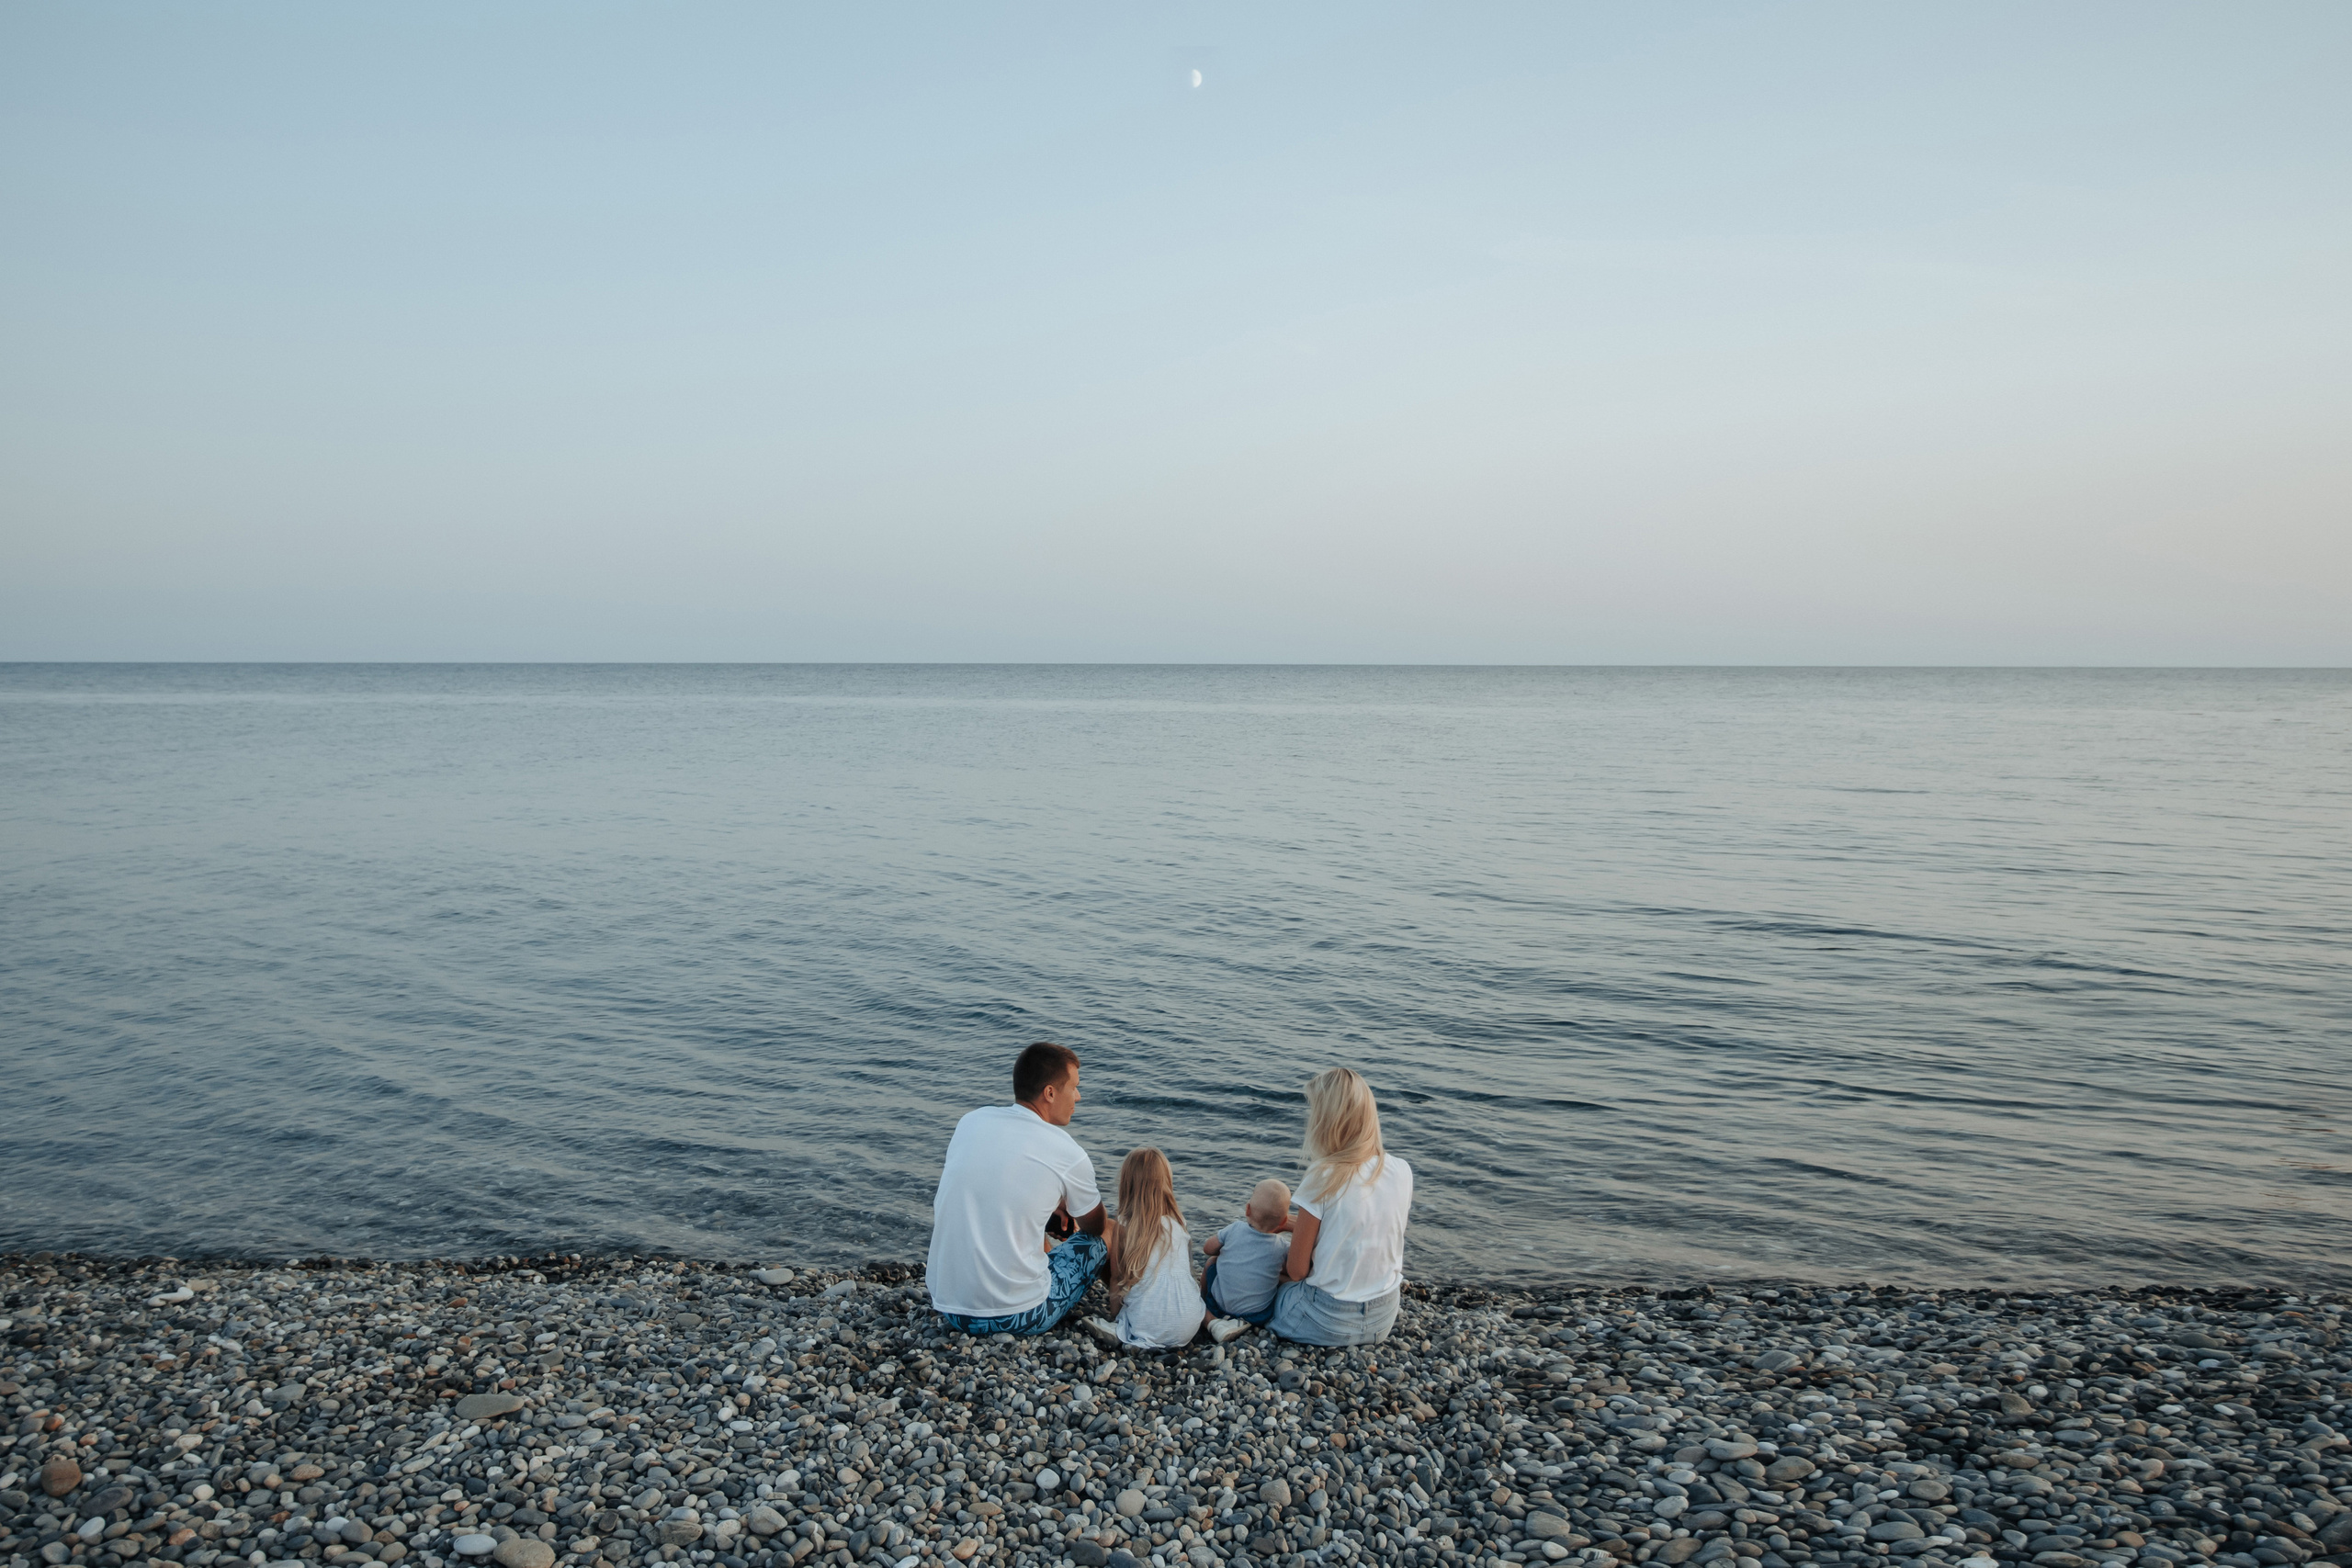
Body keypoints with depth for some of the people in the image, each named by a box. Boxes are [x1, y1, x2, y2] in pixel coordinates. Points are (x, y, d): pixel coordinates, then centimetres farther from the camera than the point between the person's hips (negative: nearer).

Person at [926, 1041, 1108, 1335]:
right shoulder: (1069, 1155, -11)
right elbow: (1094, 1227, 11)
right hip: (1016, 1318, -6)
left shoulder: (971, 1121, 1)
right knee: (1097, 1242, 17)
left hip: (947, 1308, 6)